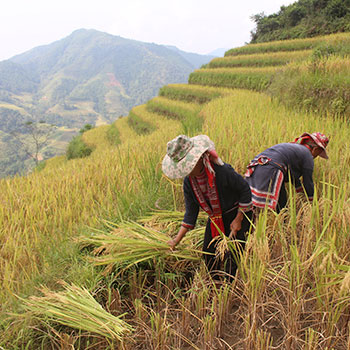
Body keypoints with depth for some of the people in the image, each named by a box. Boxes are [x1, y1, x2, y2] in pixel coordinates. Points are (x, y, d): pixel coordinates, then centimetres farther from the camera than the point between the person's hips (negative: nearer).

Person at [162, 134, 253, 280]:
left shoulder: (221, 170, -31)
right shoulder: (188, 182, -12)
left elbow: (245, 189, -18)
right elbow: (190, 213, -4)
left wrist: (238, 220, -15)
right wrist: (177, 240, -8)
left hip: (238, 214, -6)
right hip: (215, 218, 6)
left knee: (232, 257, -5)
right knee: (209, 253, 9)